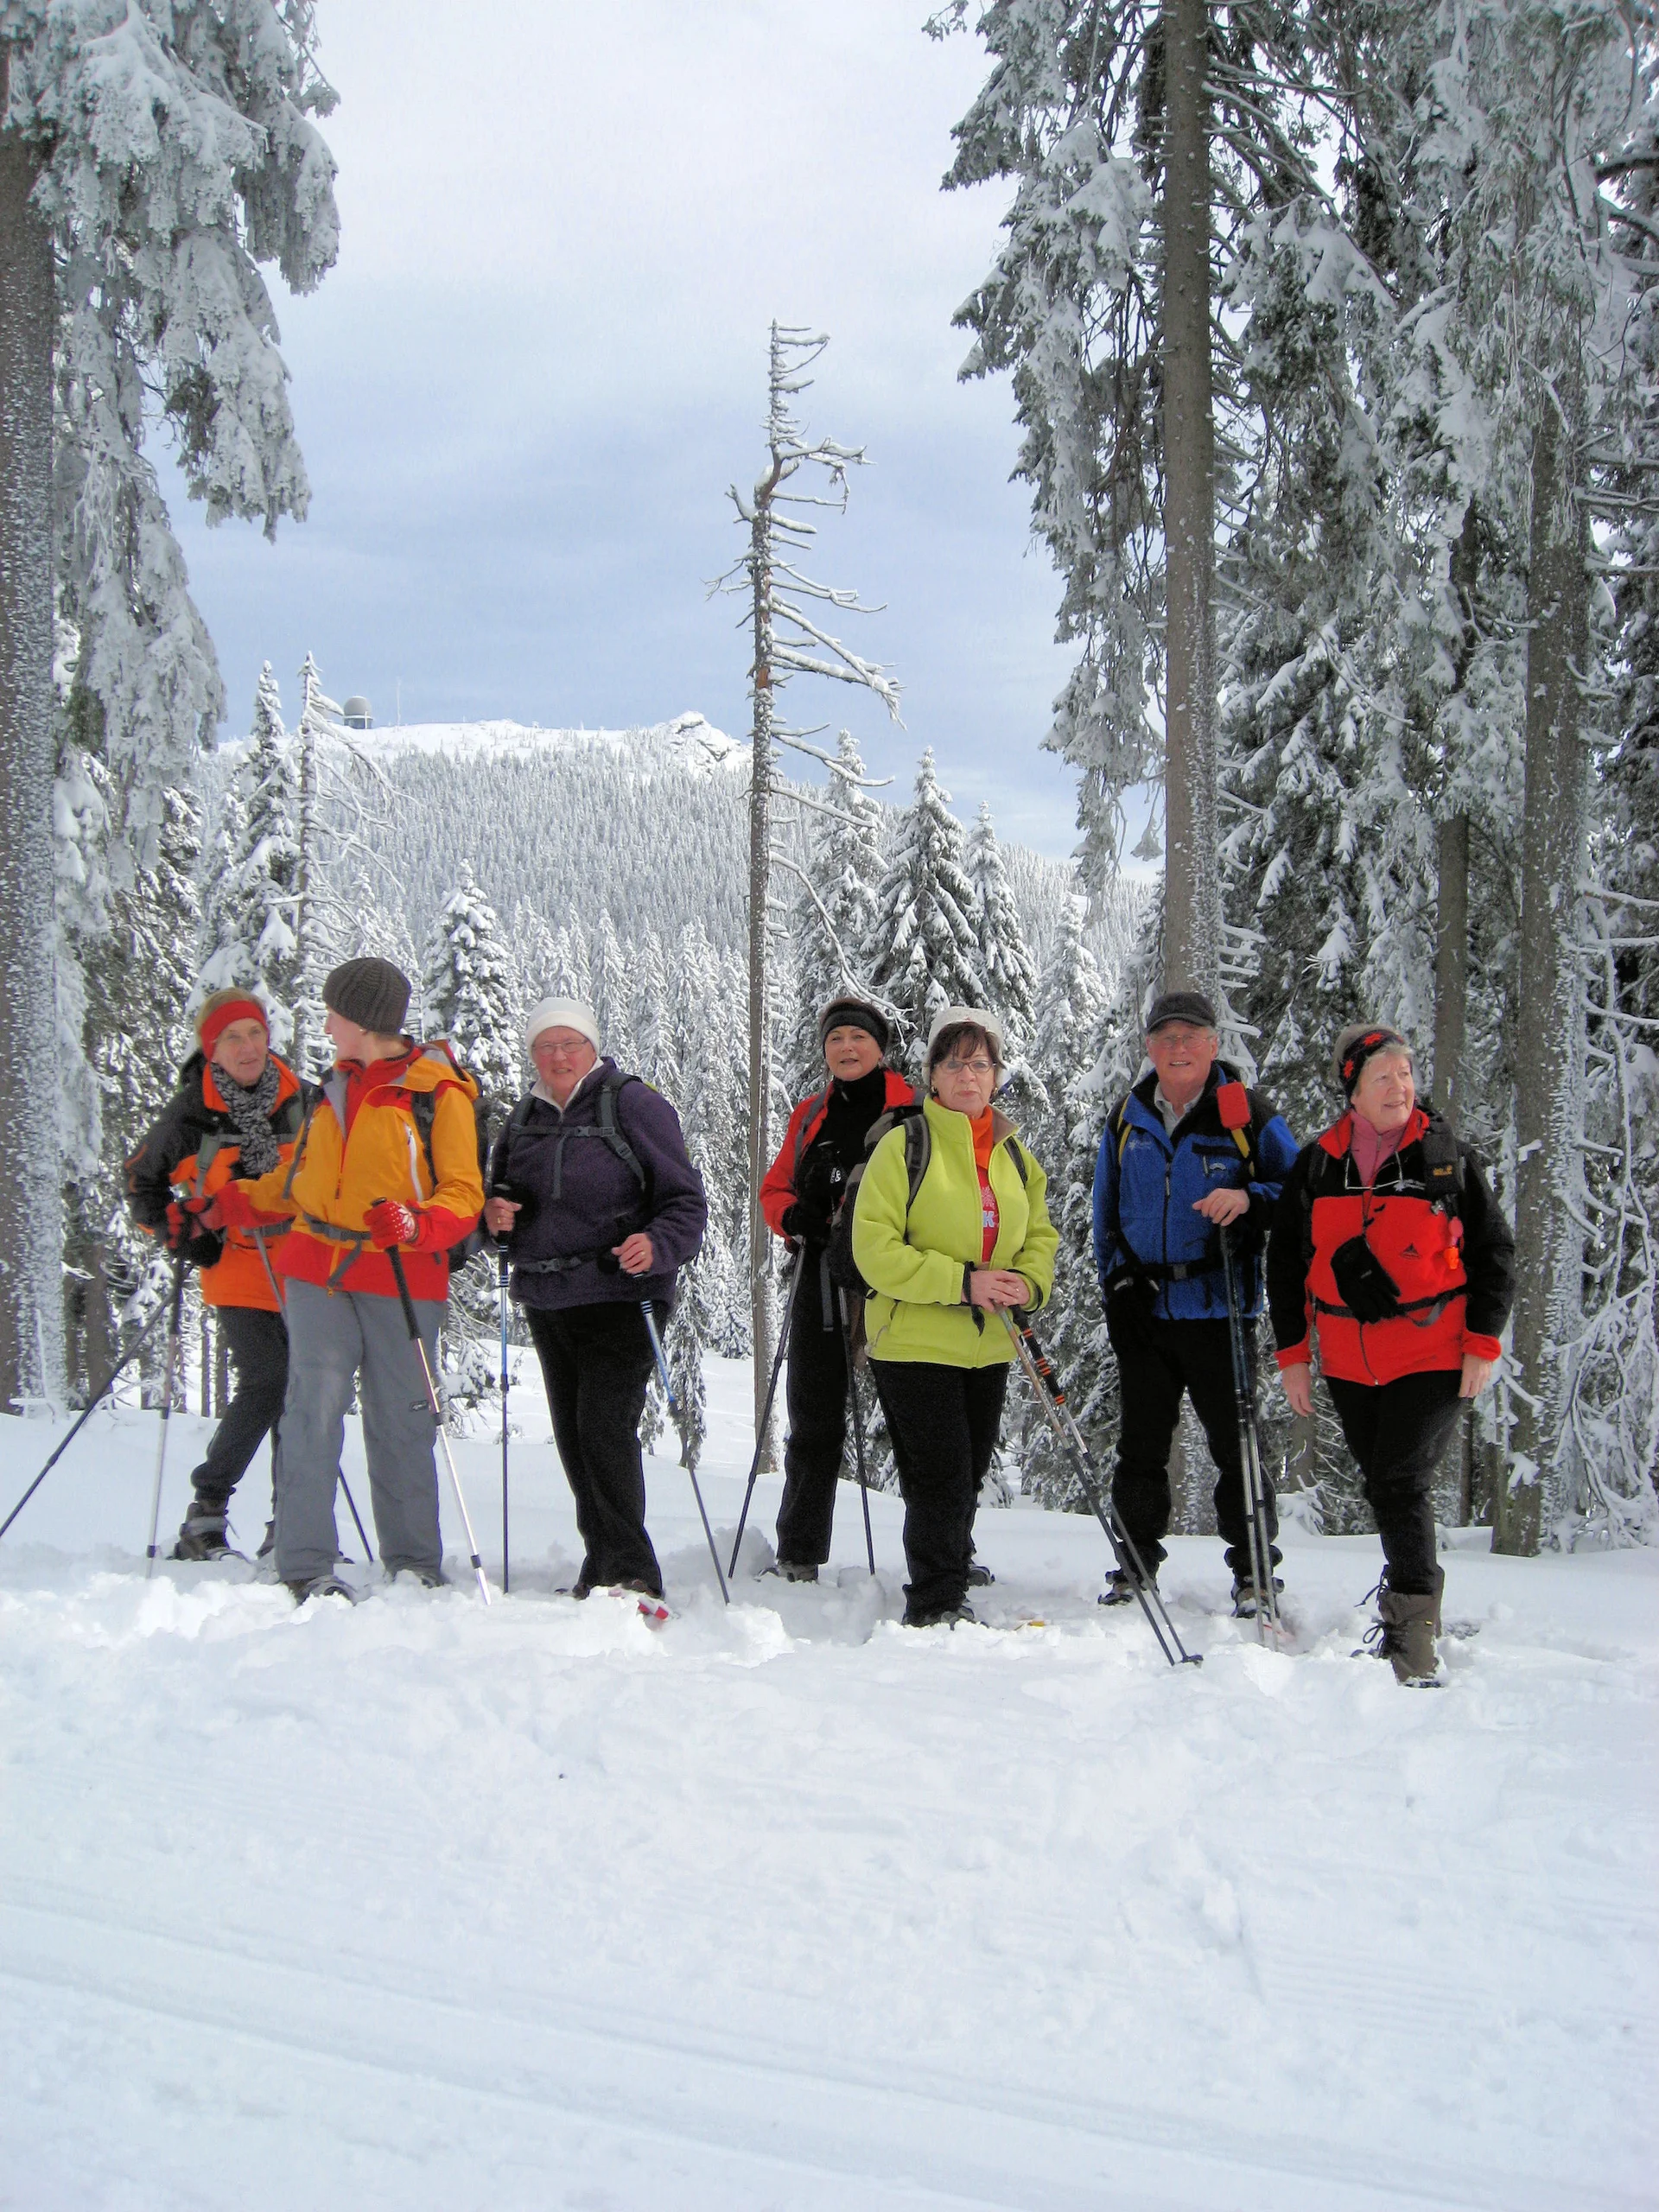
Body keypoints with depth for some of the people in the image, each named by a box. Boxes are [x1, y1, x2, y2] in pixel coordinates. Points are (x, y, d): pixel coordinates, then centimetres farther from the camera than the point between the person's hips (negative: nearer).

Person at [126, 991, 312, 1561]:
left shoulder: (304, 1101, 1)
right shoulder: (191, 1113, -5)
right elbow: (141, 1182, 8)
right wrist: (181, 1235, -4)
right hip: (237, 1269, -4)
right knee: (266, 1382, -19)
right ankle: (205, 1514, -9)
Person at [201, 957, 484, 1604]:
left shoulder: (438, 1093, -1)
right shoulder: (334, 1086, 18)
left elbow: (464, 1194, -5)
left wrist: (416, 1224, -23)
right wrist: (226, 1206, 23)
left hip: (401, 1282, -4)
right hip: (317, 1270, 4)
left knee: (401, 1423, 1)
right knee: (314, 1407, -8)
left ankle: (414, 1565, 12)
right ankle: (305, 1568, -8)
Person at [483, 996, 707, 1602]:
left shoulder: (633, 1104, -6)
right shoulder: (524, 1117, 12)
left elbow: (685, 1200, -8)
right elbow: (499, 1187, 25)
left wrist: (656, 1246, -27)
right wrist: (494, 1214, 0)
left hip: (618, 1299, -7)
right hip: (546, 1303, 7)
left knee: (605, 1429, -16)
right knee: (572, 1437, 9)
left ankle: (632, 1576, -12)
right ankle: (603, 1568, 19)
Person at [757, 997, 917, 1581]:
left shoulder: (915, 1110, 2)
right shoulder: (809, 1116, 16)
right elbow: (775, 1188, 17)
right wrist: (794, 1216, -5)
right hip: (822, 1278, 4)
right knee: (813, 1422, 9)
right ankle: (797, 1557, 16)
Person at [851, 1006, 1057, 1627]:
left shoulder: (1014, 1155, 11)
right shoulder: (905, 1145, -8)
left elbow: (1040, 1235, 17)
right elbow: (875, 1248, -14)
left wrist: (1028, 1282, -6)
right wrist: (961, 1282, -21)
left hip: (988, 1347, 6)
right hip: (914, 1343, -6)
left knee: (967, 1479, 14)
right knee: (941, 1479, -8)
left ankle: (948, 1582, 28)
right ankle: (935, 1608, 1)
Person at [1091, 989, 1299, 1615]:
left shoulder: (1248, 1114, -2)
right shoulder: (1126, 1120, 11)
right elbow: (1107, 1212, 22)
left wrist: (1249, 1199, -19)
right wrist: (1116, 1280, 15)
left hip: (1220, 1307, -4)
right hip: (1143, 1312, 4)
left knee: (1236, 1444, -1)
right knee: (1141, 1445, 10)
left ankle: (1254, 1574, 8)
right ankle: (1136, 1565, 20)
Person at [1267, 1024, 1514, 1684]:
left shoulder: (1447, 1157, 0)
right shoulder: (1316, 1165, 6)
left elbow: (1494, 1252, 4)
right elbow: (1286, 1262, 11)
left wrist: (1483, 1344, -3)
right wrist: (1292, 1352, 6)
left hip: (1433, 1357, -4)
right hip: (1349, 1363, 4)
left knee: (1403, 1482, -13)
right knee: (1382, 1487, 9)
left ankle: (1412, 1634, -10)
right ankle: (1412, 1603, 22)